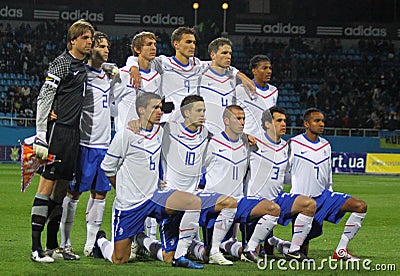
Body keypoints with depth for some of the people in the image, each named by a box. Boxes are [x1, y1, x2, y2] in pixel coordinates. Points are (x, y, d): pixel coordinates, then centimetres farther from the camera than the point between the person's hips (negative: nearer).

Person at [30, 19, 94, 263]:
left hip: (74, 131, 8)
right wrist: (41, 135, -17)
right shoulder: (62, 63, -6)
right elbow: (44, 98, -11)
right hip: (58, 129, -8)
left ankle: (53, 246, 15)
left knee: (63, 186, 10)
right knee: (47, 183, -9)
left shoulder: (84, 65, 16)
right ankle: (36, 247, -10)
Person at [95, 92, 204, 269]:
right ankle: (101, 241, 35)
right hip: (129, 202, -5)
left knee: (194, 202, -19)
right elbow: (108, 167, -4)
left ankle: (180, 257, -13)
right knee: (119, 260, -1)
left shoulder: (160, 131, 8)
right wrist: (124, 191, 8)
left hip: (154, 196, 6)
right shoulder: (126, 135, -12)